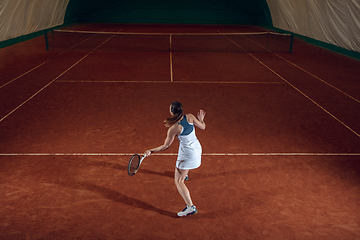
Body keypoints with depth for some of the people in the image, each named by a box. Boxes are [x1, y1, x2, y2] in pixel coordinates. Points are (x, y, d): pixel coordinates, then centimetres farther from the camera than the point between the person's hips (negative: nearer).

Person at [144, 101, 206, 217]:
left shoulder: (173, 129, -27)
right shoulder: (190, 117, -15)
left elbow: (165, 146, -16)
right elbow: (203, 127, 0)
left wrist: (151, 151, -5)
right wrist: (201, 118, 20)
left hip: (187, 154, -8)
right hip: (197, 147, 8)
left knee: (178, 181, 3)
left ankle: (190, 207, -4)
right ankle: (184, 174, 73)